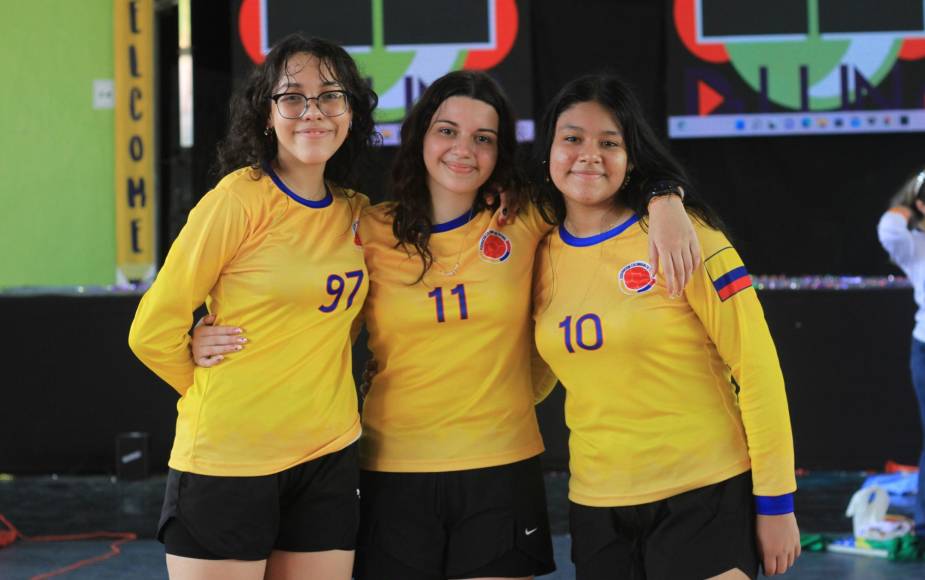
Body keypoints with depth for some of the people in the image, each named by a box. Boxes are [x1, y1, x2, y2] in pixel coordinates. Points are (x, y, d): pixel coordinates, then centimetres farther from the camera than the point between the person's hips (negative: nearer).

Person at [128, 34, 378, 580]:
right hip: (227, 458, -5)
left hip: (328, 457, 5)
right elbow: (154, 332, -9)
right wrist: (221, 395, 5)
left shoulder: (356, 213, 8)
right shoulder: (240, 198, -11)